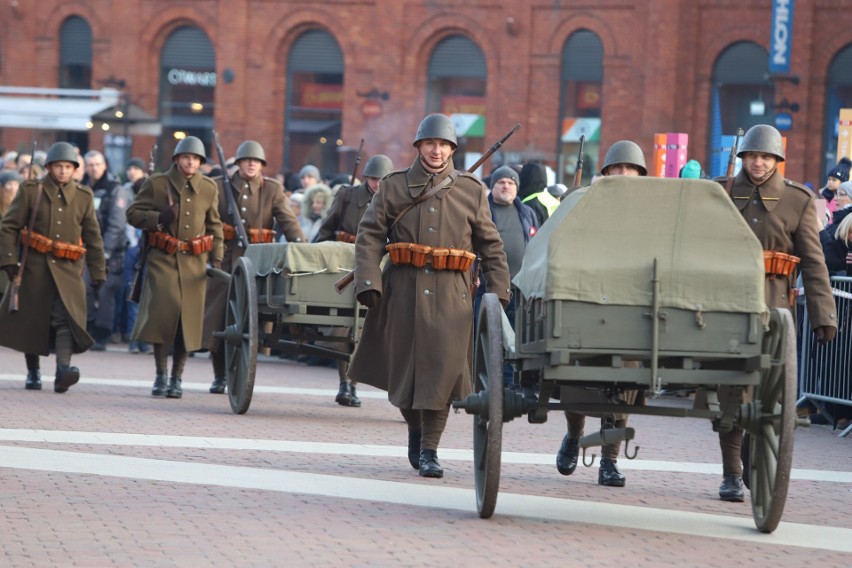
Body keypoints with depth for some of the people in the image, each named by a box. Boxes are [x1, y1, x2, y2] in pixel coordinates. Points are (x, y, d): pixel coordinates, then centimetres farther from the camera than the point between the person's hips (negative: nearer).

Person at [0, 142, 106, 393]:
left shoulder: (84, 196, 9)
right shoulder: (30, 190, 3)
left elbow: (93, 237, 13)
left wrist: (98, 272, 11)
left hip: (68, 269, 0)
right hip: (35, 267, 0)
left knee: (68, 317, -17)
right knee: (31, 320, 6)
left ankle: (63, 370, -29)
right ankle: (33, 372, 21)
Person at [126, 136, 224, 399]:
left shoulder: (209, 188, 10)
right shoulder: (156, 183, 2)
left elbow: (215, 225, 18)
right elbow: (133, 213, 4)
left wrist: (217, 258, 10)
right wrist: (158, 218, -13)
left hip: (194, 262, 2)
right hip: (163, 259, -2)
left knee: (188, 318, 0)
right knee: (162, 310, -15)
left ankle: (176, 378, 10)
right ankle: (161, 375, -4)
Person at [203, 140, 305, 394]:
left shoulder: (273, 190, 6)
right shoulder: (220, 187, 6)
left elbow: (288, 221, -5)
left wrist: (301, 249, -20)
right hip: (225, 259, 0)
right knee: (218, 318, 2)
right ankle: (220, 376, 16)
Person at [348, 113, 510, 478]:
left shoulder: (471, 191, 8)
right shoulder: (394, 187, 6)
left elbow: (491, 246, 10)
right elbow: (369, 236, 1)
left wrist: (497, 294, 3)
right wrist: (368, 282, -12)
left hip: (451, 295, -1)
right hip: (404, 291, 1)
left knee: (442, 370, -8)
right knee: (404, 367, 7)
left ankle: (429, 449, -1)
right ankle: (416, 428, 32)